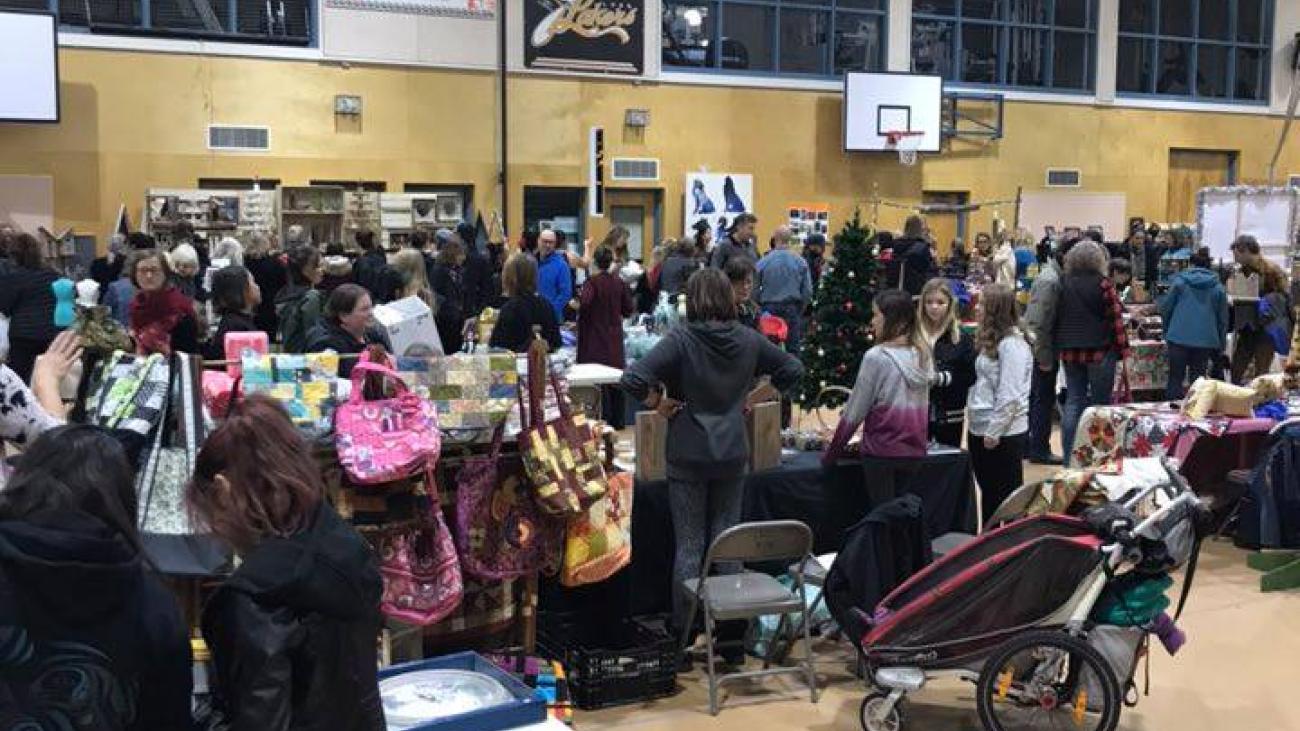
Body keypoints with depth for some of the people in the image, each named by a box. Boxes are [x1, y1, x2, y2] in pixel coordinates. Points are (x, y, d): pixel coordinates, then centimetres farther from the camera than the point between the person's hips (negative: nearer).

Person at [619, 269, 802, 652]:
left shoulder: (680, 339, -13)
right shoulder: (749, 340, 0)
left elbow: (632, 379, -23)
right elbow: (792, 369, 11)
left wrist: (658, 403, -7)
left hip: (688, 455, -3)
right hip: (733, 454, 3)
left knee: (689, 544, 5)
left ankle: (684, 634, 12)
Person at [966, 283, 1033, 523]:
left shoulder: (1012, 344, -17)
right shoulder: (992, 340, 12)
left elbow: (1010, 396, -21)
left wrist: (994, 432, -18)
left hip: (1004, 434, -9)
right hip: (981, 430, 9)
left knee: (1007, 494, 3)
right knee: (988, 494, 18)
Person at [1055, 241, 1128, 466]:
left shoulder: (1064, 284, 8)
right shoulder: (1102, 284, -9)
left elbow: (1057, 318, 12)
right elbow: (1116, 319, -10)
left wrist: (1059, 346, 18)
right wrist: (1122, 348, -5)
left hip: (1070, 352, 5)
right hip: (1099, 350, -5)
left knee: (1073, 402, 8)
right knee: (1100, 404, 3)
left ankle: (1069, 457, 6)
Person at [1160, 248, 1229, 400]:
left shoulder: (1180, 281, 2)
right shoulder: (1218, 287, 6)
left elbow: (1165, 307, 3)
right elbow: (1223, 318, 9)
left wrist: (1167, 331, 19)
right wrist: (1220, 345, 17)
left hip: (1179, 337, -1)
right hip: (1205, 340, 1)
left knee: (1175, 379, 7)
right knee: (1198, 380, 7)